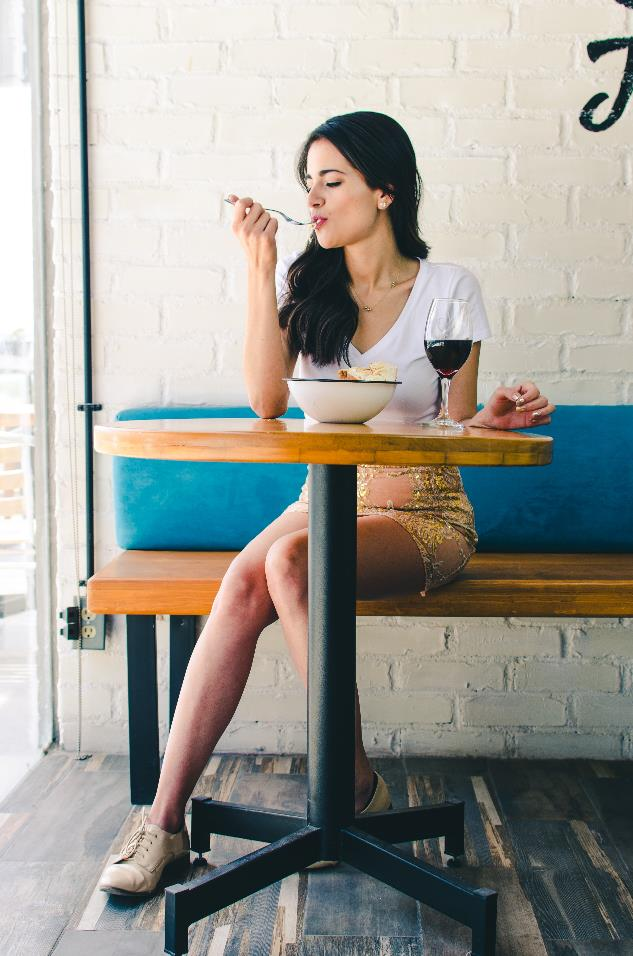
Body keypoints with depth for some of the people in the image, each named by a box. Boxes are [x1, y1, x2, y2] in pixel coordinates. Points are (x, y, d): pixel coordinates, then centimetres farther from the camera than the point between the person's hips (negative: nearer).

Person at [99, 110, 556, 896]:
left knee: (288, 562, -33)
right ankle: (167, 818, -23)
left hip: (422, 510, -3)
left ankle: (356, 791, -18)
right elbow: (266, 400, -9)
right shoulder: (301, 280, 7)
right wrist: (259, 266, -10)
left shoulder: (448, 287, -1)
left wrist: (495, 418, -22)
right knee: (244, 580, -29)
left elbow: (456, 431, 1)